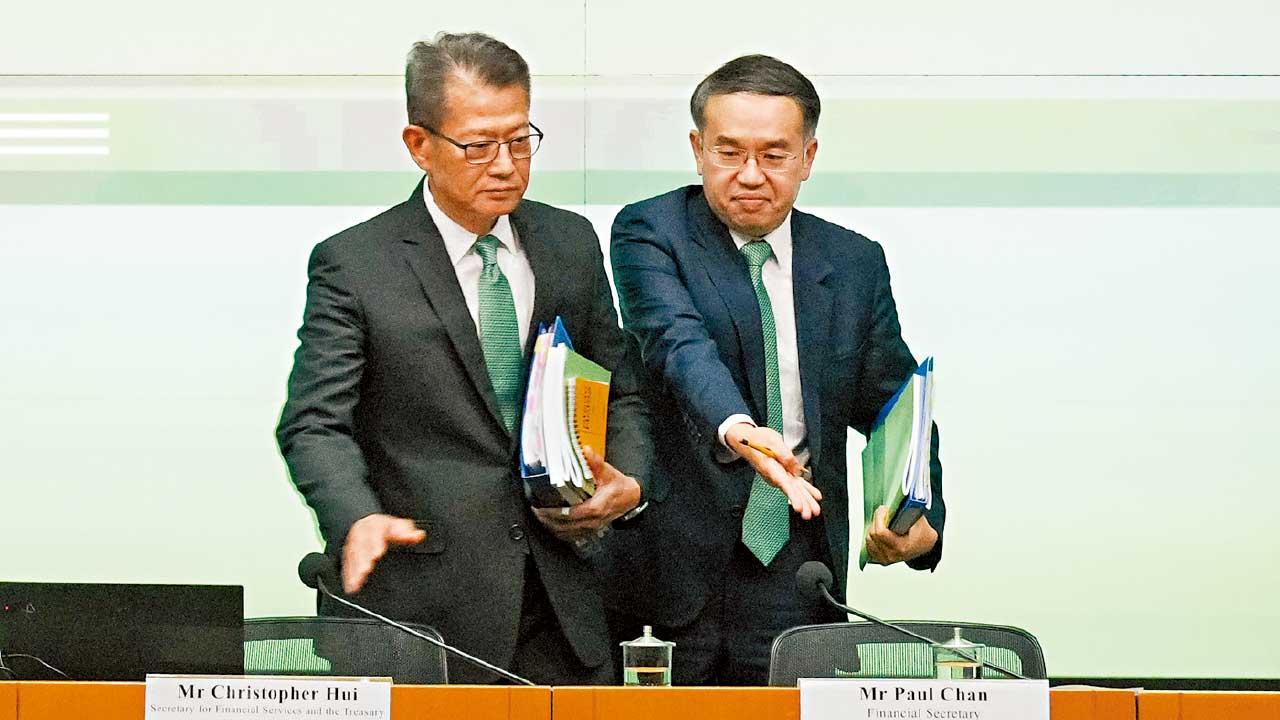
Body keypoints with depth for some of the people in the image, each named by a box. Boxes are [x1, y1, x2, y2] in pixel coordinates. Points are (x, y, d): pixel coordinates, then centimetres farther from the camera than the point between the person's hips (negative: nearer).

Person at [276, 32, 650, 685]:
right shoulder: (352, 265, -5)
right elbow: (315, 424, -11)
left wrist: (628, 479, -3)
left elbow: (618, 391, 17)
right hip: (418, 607, -4)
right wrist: (357, 520, -30)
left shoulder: (570, 244, 10)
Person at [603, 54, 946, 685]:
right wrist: (734, 427, -39)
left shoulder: (855, 264, 10)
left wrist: (922, 521, -8)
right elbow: (679, 342, -19)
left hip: (795, 575, 2)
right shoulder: (649, 233, 0)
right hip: (673, 565, -2)